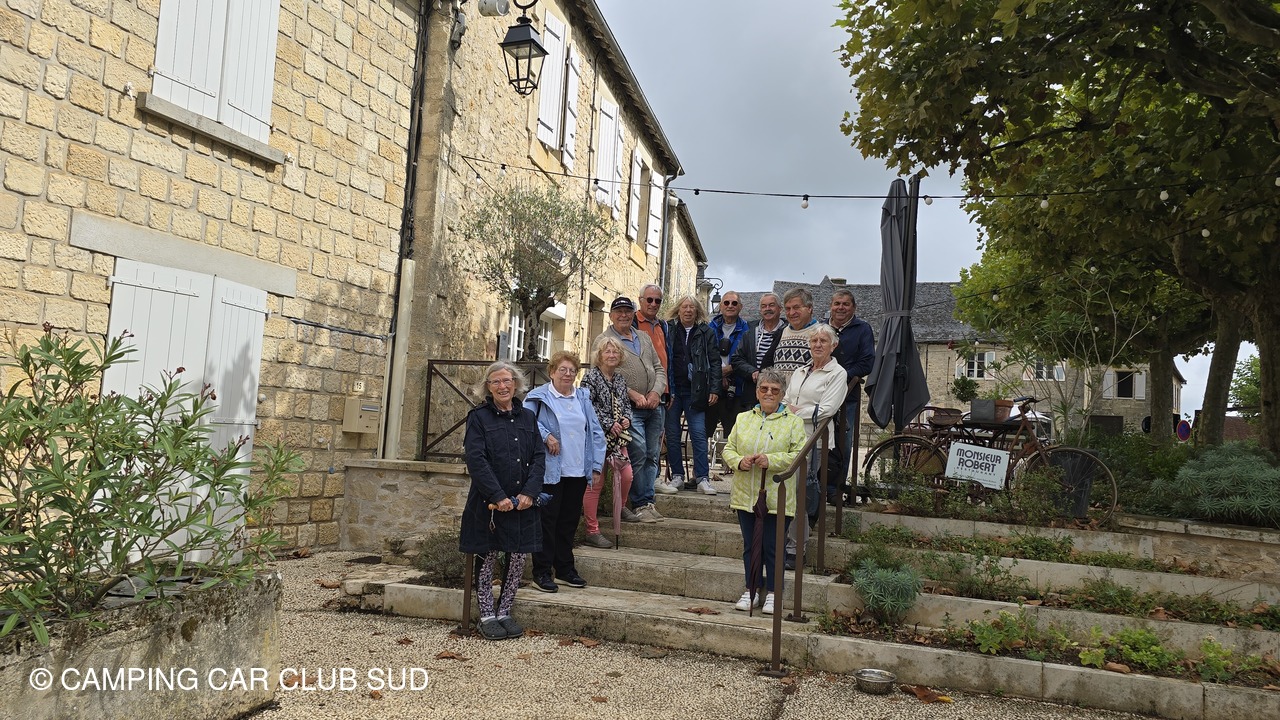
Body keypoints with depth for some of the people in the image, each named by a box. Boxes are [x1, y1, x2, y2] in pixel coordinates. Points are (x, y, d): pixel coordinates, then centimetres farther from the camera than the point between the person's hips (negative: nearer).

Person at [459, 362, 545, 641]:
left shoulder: (527, 418, 10)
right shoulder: (479, 417, -2)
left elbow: (538, 458, 5)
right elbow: (476, 460, -12)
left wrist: (529, 493, -9)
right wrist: (498, 497, -19)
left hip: (522, 503, 4)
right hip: (488, 503, -4)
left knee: (518, 558, 6)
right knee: (487, 559, 4)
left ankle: (504, 612, 20)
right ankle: (487, 616, 15)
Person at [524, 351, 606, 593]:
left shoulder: (583, 398, 12)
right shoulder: (540, 397, -3)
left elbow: (596, 433, 13)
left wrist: (597, 466, 8)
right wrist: (546, 436, -21)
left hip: (578, 472, 5)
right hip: (550, 471, -5)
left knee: (570, 521, 13)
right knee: (547, 520, -1)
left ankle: (565, 569, 24)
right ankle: (542, 572, 8)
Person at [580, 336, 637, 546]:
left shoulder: (620, 379, 14)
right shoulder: (591, 377, -7)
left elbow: (626, 403, 21)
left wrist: (626, 419, 1)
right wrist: (608, 424, -14)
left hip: (617, 437, 7)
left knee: (627, 475, 2)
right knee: (595, 482, -4)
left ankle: (620, 508, 32)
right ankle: (592, 531, 2)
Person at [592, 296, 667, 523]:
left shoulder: (644, 338, 20)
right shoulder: (603, 341, 0)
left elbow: (659, 369, 18)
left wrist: (656, 392, -1)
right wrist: (634, 395, -14)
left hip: (653, 406, 6)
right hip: (629, 408, -6)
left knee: (653, 455, 6)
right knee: (638, 453, -12)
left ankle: (647, 502, 14)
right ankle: (641, 504, -1)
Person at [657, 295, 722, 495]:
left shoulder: (706, 333, 6)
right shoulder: (668, 331, 6)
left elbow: (714, 362, 5)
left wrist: (714, 389, -4)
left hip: (695, 392, -1)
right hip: (671, 389, 1)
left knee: (699, 434, -3)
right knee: (672, 434, 4)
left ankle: (702, 478, 1)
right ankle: (677, 476, 13)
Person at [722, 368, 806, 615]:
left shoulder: (793, 422, 0)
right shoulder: (743, 419, 11)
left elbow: (799, 454, -9)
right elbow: (728, 449, 11)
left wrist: (771, 460, -21)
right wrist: (739, 462, -11)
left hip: (777, 498, -3)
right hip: (746, 496, 4)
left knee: (772, 546, 2)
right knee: (750, 546, 11)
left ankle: (772, 594, 16)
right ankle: (752, 590, 23)